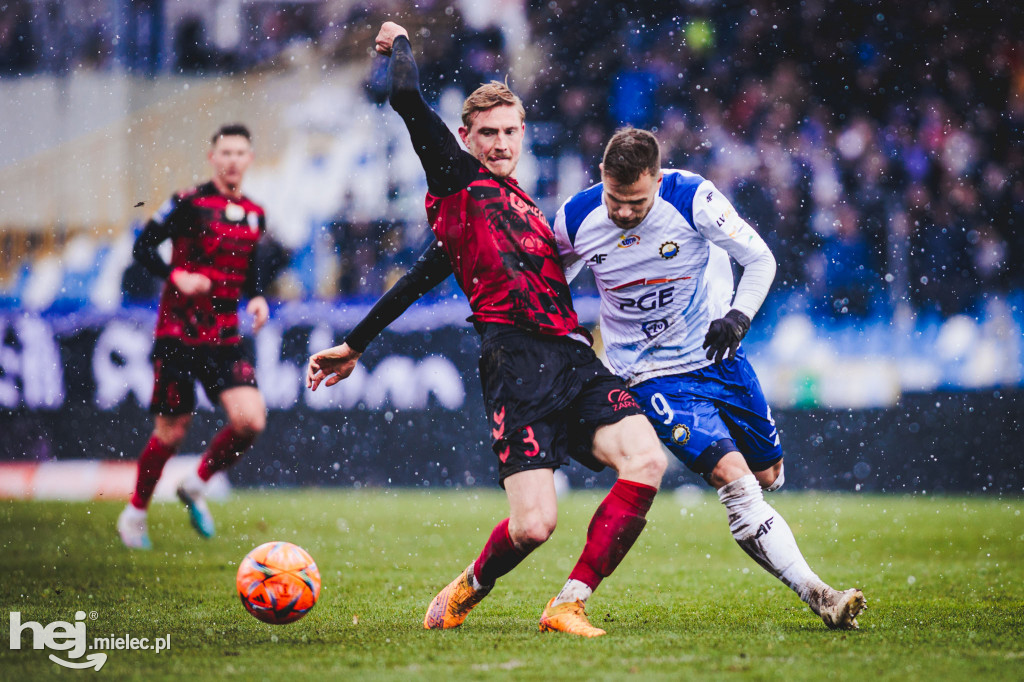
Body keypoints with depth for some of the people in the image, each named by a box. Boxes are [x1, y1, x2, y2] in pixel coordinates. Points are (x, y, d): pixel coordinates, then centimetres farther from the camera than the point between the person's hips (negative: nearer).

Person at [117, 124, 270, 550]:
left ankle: (197, 487, 13)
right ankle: (135, 513, 22)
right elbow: (143, 247, -7)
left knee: (250, 421, -12)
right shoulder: (190, 203, -8)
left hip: (225, 336, 5)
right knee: (171, 432, -1)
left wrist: (258, 298, 2)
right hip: (179, 334, -5)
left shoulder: (254, 215, 10)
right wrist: (177, 276, -23)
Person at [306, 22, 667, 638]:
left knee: (646, 461, -19)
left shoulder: (524, 206, 29)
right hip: (517, 359, -7)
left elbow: (418, 281, 35)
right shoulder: (458, 181, 10)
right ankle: (467, 591, 16)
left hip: (572, 357, 7)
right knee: (534, 526, -18)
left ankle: (570, 604, -11)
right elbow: (406, 98, -4)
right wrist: (402, 43, 18)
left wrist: (356, 345, 40)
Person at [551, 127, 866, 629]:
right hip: (654, 376, -2)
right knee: (734, 480, -20)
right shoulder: (576, 219, -14)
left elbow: (760, 259, -10)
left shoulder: (691, 197, -19)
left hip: (719, 355, 2)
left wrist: (739, 315, -24)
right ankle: (817, 597, -23)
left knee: (767, 475, 13)